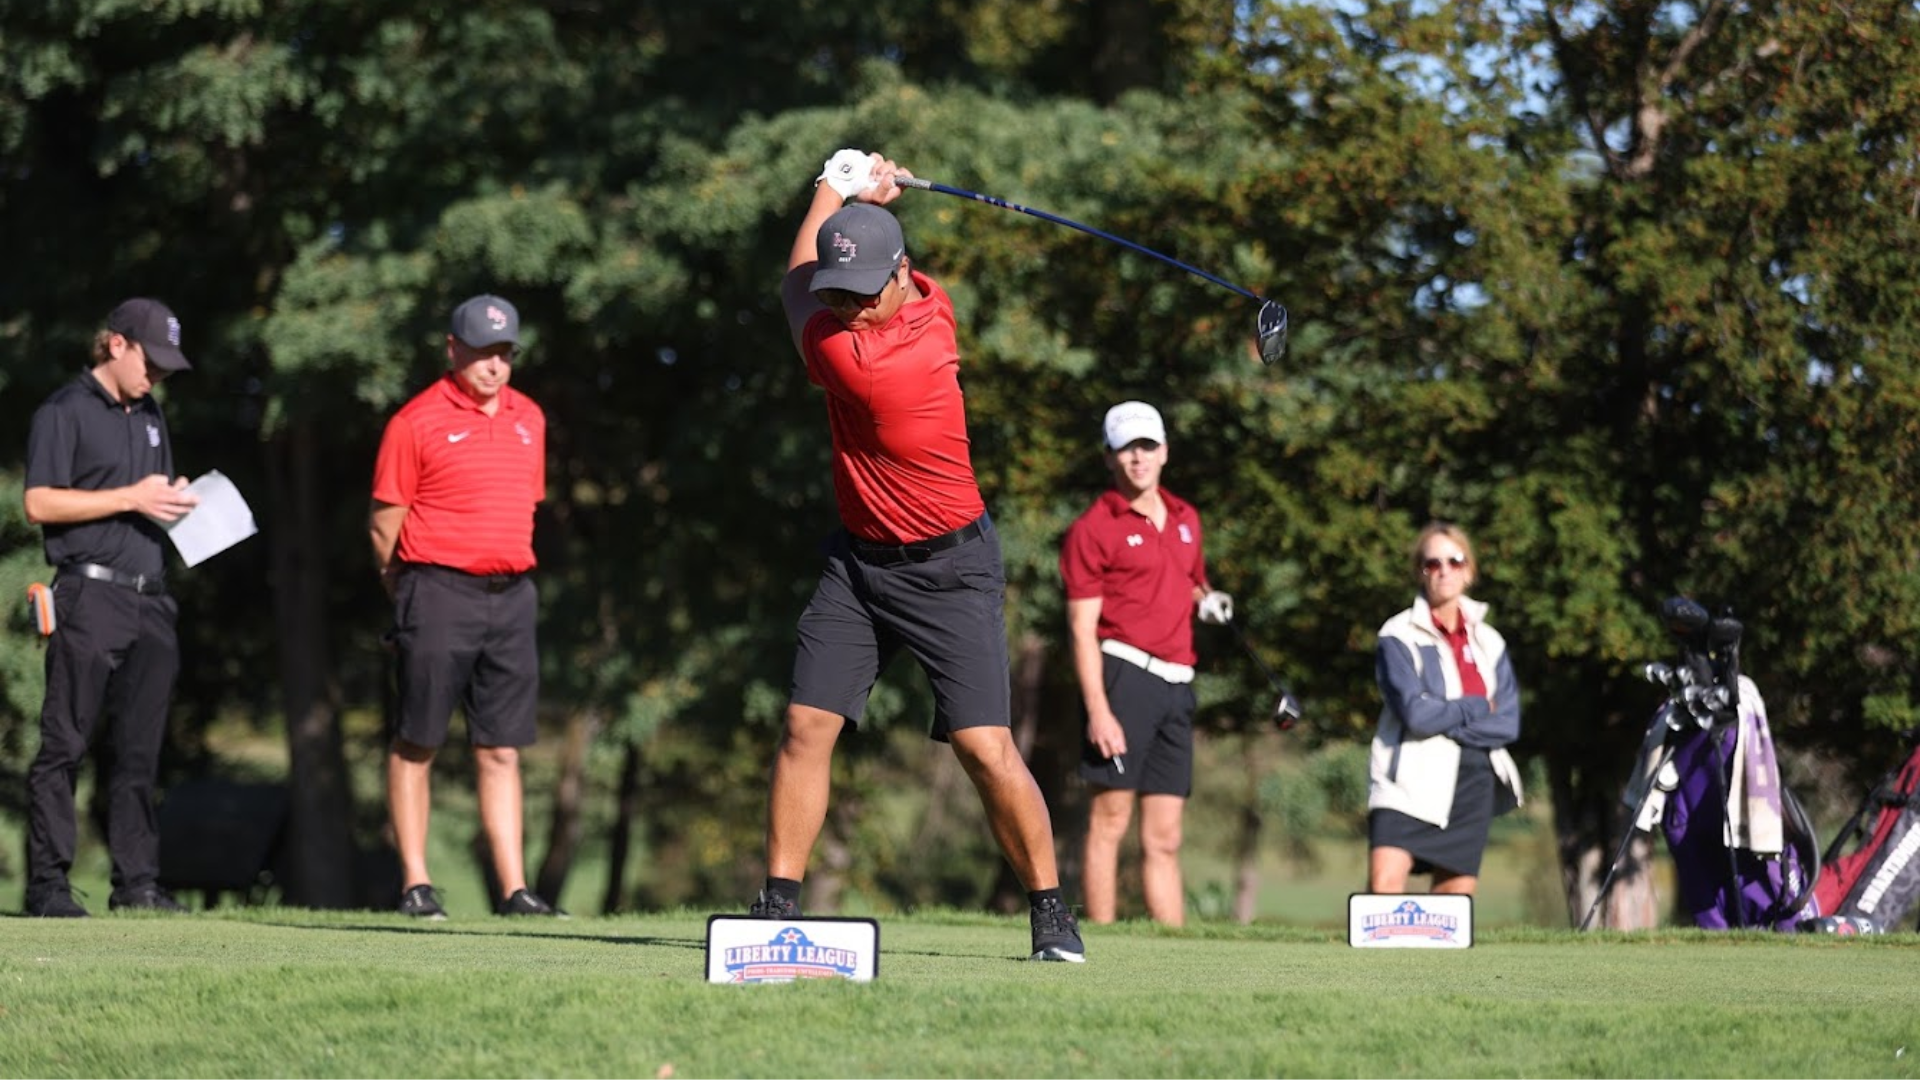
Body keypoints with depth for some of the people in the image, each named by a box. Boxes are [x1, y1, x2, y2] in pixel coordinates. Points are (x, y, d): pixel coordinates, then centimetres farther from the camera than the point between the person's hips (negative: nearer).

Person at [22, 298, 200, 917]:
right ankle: (48, 883, -4)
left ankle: (137, 883, 8)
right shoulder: (65, 411, -3)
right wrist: (131, 498, -15)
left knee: (140, 749, 6)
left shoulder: (150, 415, 21)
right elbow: (38, 502, -11)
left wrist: (176, 500, 6)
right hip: (90, 598, -7)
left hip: (149, 599, 7)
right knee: (65, 746, -5)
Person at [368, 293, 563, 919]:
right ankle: (415, 885, 3)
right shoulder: (418, 421, -5)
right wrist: (410, 596, 0)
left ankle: (513, 891, 4)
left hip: (511, 594, 5)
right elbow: (384, 523, -3)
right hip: (438, 589, -5)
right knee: (417, 743, 0)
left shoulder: (528, 419, 14)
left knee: (502, 749, 5)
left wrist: (510, 574, 15)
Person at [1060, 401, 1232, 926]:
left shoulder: (1185, 518, 18)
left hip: (1177, 684, 7)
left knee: (1164, 837, 7)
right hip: (1124, 671, -7)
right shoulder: (1093, 528, -2)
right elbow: (1082, 628, -8)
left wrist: (1208, 601, 8)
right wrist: (1097, 709, -17)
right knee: (1110, 818, -8)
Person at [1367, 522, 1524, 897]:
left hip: (1472, 782, 5)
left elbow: (1508, 724, 1)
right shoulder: (1399, 637, -2)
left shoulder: (1488, 642, 11)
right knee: (1384, 885, -23)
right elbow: (1416, 713, -15)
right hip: (1412, 782, -5)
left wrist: (1443, 720, -9)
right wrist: (1478, 708, -3)